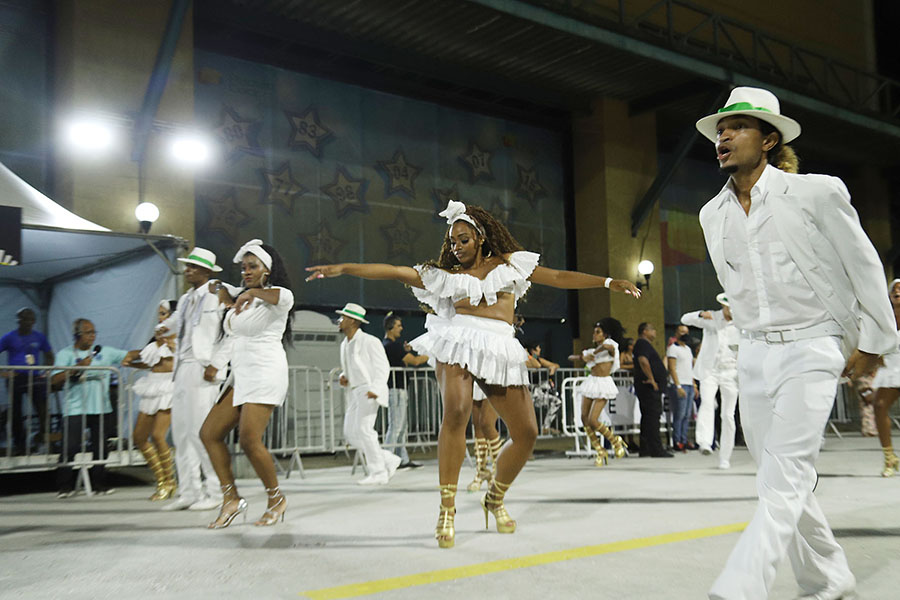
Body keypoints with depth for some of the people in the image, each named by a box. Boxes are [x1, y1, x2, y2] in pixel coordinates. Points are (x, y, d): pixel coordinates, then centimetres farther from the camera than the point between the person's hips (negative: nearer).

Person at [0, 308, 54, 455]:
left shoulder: (39, 337, 8)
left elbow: (49, 356, 19)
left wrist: (45, 371, 4)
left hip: (35, 378, 1)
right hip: (15, 379, -1)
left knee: (43, 410, -12)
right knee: (16, 413, 5)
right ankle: (19, 445, 17)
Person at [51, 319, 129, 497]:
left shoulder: (104, 352, 10)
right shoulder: (65, 354, 4)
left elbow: (128, 356, 6)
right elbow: (55, 380, -7)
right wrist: (77, 367, -14)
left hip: (101, 408, 3)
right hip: (75, 409, -3)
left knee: (100, 446, 6)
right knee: (71, 447, -8)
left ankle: (99, 483, 17)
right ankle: (65, 486, 4)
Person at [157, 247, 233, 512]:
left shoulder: (218, 296, -6)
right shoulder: (185, 299, 18)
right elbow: (176, 320, 36)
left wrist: (216, 365, -17)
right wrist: (164, 327, 13)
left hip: (203, 370, -8)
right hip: (183, 369, 9)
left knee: (201, 431, -10)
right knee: (181, 432, 8)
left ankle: (215, 492, 1)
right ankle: (189, 493, 15)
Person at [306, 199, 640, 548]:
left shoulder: (510, 263, 19)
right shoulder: (446, 276, 16)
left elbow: (558, 278, 16)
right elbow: (395, 272, 8)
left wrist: (609, 282, 9)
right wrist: (343, 269, 0)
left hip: (500, 348, 2)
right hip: (459, 342, -2)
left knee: (526, 433, -2)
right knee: (456, 413, -29)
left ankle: (494, 499, 23)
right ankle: (447, 509, -21)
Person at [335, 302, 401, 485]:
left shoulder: (369, 341, -8)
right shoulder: (345, 344, 16)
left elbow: (383, 367, -12)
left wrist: (375, 389, -26)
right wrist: (343, 377, 4)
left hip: (369, 391, -9)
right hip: (355, 393, 9)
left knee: (363, 429, -16)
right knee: (350, 433, 2)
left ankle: (378, 473, -8)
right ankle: (389, 460, 10)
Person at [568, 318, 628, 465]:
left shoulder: (611, 345, -1)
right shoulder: (592, 350, 18)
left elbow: (606, 346, -27)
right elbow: (570, 357, 14)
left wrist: (592, 354, -14)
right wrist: (582, 357, -6)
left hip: (603, 384, -7)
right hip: (591, 382, 7)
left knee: (592, 420, -15)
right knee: (584, 418, -3)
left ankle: (616, 441, 9)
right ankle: (600, 452, 7)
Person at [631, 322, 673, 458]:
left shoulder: (644, 344, 22)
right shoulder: (643, 344, -12)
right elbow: (643, 360, -27)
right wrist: (651, 379, -23)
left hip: (648, 387, 11)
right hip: (649, 387, -11)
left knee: (647, 417, 11)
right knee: (652, 416, -10)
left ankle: (645, 449, 14)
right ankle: (656, 450, -10)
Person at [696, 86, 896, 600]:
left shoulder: (817, 193, -8)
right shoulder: (712, 215, 7)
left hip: (811, 350, -6)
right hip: (755, 356, 6)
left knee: (784, 480, -14)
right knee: (780, 479, 10)